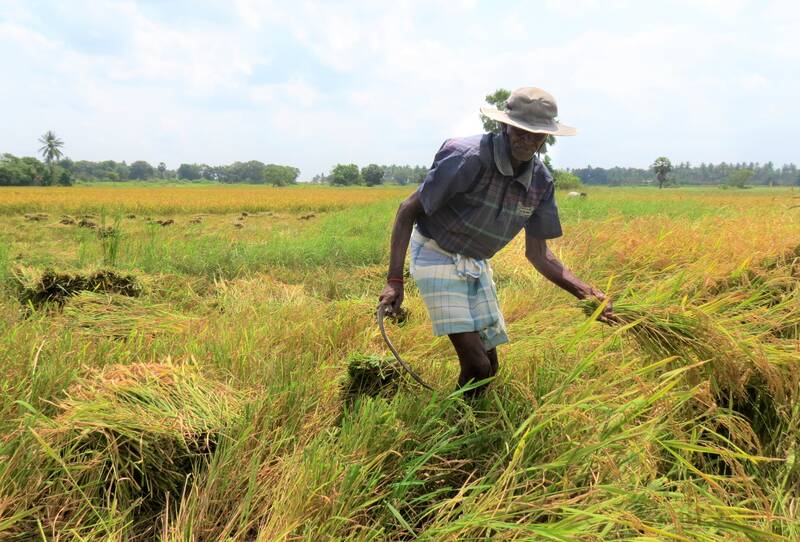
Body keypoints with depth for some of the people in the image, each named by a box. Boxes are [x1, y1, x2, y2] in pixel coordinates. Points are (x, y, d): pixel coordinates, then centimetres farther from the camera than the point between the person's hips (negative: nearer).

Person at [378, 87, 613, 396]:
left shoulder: (541, 182, -6)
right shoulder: (470, 159, -26)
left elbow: (537, 253, 2)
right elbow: (407, 211, -20)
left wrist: (584, 292, -11)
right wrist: (394, 281, -26)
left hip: (476, 265, 7)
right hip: (436, 256, -7)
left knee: (490, 366, 10)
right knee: (476, 364, -14)